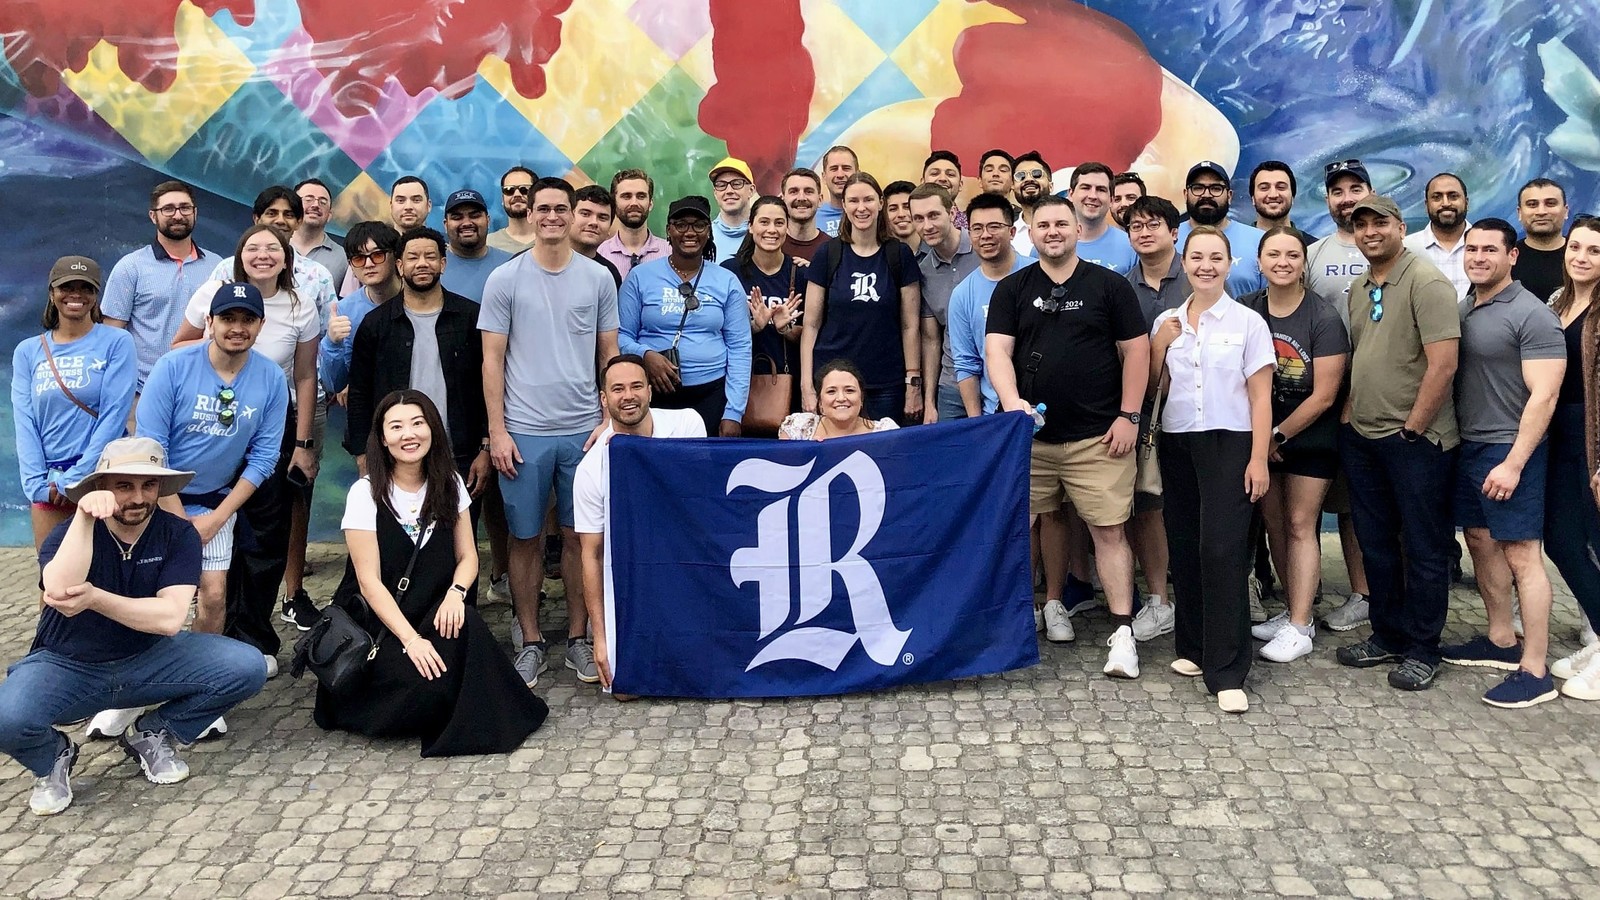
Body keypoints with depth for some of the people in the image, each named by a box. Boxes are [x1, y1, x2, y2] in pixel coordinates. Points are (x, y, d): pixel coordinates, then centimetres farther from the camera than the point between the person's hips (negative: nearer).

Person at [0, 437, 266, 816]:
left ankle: (151, 735, 6)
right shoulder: (70, 534, -14)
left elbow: (170, 618, -22)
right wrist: (85, 516, -41)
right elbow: (59, 593, -37)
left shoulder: (178, 535, -12)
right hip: (67, 666, -2)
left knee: (247, 668, -20)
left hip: (149, 660, 2)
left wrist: (93, 598, -31)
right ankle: (52, 757, 6)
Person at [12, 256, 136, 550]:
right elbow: (25, 423, 3)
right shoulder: (27, 352, 10)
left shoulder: (117, 342, 0)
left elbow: (114, 416, -7)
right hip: (48, 482, 3)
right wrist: (37, 484, -9)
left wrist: (75, 478, -11)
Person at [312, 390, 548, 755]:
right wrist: (410, 638, -23)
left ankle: (469, 725, -11)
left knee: (467, 625, -31)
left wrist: (455, 592, -19)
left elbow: (467, 556, 5)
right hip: (377, 621, -4)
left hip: (434, 612, 4)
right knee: (427, 684, -30)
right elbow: (369, 581, -13)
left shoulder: (449, 485, 4)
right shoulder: (366, 493, -9)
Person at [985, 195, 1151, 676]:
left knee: (1109, 528, -4)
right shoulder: (1011, 289, 7)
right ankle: (1053, 604, 33)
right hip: (1032, 432, 2)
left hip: (1097, 436, -2)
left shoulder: (1109, 285, 3)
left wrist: (1129, 416, -4)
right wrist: (1012, 401, -21)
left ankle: (1123, 632, -3)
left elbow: (1135, 351, 3)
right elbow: (997, 349, -4)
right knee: (1049, 518, 14)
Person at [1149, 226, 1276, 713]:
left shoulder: (1248, 323, -1)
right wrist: (1160, 344, -2)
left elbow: (1260, 398, -2)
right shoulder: (1166, 323, 10)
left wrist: (1258, 459, -9)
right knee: (1184, 549, 6)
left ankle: (1227, 671, -7)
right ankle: (1194, 646, 22)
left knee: (1222, 551, -11)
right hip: (1177, 443, 4)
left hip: (1228, 444, -4)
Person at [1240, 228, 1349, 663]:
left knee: (1300, 526, -3)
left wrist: (1279, 436, -10)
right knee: (1274, 524, 10)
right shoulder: (1245, 310, -2)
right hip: (1261, 436, 5)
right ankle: (1295, 611, 23)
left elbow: (1323, 396, -14)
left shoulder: (1323, 319, -13)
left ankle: (1298, 628, 1)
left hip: (1309, 437, -4)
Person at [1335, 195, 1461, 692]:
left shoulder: (1426, 282, -12)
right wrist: (1348, 414, 9)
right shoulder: (1359, 289, 13)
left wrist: (1412, 429, -16)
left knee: (1424, 548, 4)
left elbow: (1443, 364, -18)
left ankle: (1421, 651, 15)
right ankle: (1387, 636, 29)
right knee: (1375, 544, 15)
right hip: (1361, 437, 8)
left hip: (1415, 439, -8)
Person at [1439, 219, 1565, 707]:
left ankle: (1534, 671, -1)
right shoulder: (1462, 309, 10)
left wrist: (1513, 463, -21)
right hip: (1466, 446, 8)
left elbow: (1543, 396, -16)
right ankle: (1500, 640, 29)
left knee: (1521, 555, -6)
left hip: (1509, 451, -8)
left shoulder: (1531, 315, -12)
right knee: (1480, 541, 15)